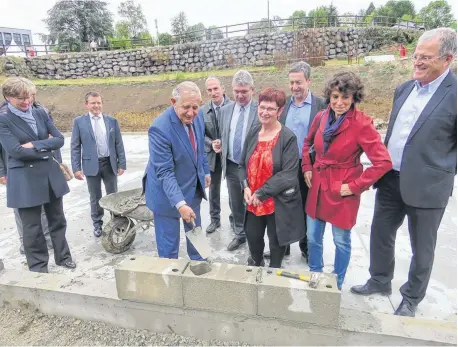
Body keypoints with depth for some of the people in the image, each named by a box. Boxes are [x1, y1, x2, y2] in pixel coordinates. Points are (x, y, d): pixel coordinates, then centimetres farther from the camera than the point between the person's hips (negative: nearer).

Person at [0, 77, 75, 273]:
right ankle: (38, 267, 26)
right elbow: (17, 151, -18)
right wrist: (46, 148, -10)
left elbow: (59, 140, -2)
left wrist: (35, 145, -14)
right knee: (32, 227, 9)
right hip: (24, 180, -4)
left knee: (57, 220, 16)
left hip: (50, 175, 5)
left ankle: (62, 256, 34)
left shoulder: (40, 113, 6)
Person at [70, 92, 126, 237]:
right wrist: (76, 168, -8)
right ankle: (97, 224, 27)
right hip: (91, 165, -1)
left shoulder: (112, 121, 3)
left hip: (110, 163, 1)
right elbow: (75, 147, -2)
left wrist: (122, 164, -1)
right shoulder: (79, 122, -1)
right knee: (95, 197, 11)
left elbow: (119, 144, 3)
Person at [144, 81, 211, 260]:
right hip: (168, 193, -7)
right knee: (169, 245, 7)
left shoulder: (198, 115, -8)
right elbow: (164, 172, -29)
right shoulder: (160, 128, -29)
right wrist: (180, 203, -36)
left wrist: (205, 171, 16)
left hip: (194, 187, 7)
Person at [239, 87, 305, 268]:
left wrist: (261, 192, -19)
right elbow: (243, 165, 9)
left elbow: (288, 174, -19)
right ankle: (257, 265, 47)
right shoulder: (253, 133, 4)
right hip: (253, 200, 5)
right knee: (252, 237, 17)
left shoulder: (288, 137, -13)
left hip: (279, 201, -4)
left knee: (276, 240, 14)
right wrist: (246, 187, -8)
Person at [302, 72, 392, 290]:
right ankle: (315, 277, 40)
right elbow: (307, 143, 18)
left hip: (342, 192, -5)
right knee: (312, 237, 15)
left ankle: (337, 284, 36)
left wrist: (355, 186, -17)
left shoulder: (362, 124, -17)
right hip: (317, 187, 5)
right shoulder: (321, 117, -1)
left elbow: (383, 162, -19)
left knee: (341, 241, 12)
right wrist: (307, 168, 8)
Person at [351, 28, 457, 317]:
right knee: (380, 234, 18)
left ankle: (412, 298, 37)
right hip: (391, 179, 6)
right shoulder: (404, 89, 6)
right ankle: (380, 281, 41)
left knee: (421, 248, 14)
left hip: (426, 186, -6)